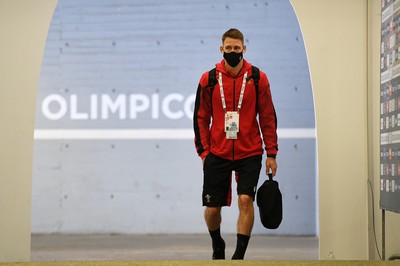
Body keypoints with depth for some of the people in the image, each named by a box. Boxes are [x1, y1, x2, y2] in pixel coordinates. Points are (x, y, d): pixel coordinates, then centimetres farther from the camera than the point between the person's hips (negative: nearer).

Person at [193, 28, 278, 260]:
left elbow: (268, 118, 3)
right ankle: (218, 247, 33)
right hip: (217, 154, 1)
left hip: (249, 153, -1)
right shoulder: (209, 79, 2)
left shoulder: (258, 78, 0)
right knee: (212, 208, 4)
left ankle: (239, 255, -9)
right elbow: (201, 118, 7)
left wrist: (271, 153, 0)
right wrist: (204, 151, 1)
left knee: (245, 199, -17)